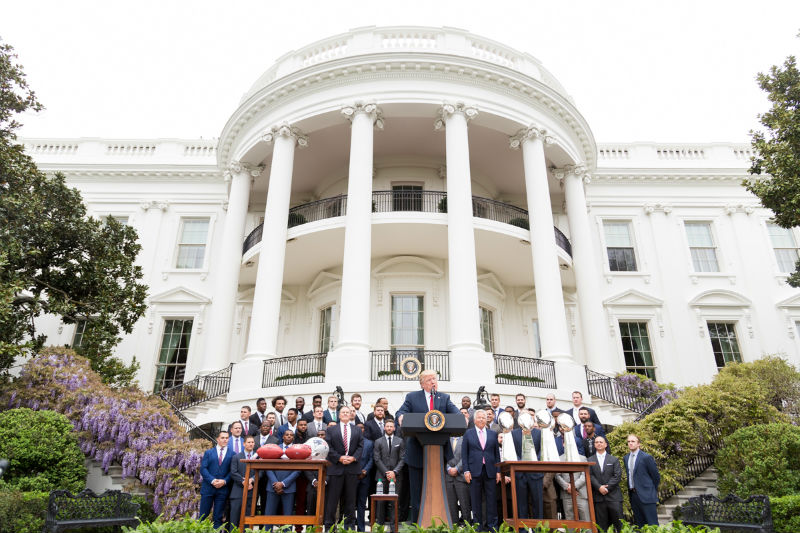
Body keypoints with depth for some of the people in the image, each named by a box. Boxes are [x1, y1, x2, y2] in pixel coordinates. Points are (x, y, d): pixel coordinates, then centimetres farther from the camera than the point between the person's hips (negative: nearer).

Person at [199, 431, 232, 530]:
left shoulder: (232, 454, 6)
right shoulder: (208, 453, 8)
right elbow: (203, 469, -1)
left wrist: (224, 481, -14)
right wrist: (212, 480, -13)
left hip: (222, 489, 0)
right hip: (208, 488, 0)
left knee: (218, 517, 4)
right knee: (203, 515, 4)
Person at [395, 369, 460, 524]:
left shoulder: (444, 398, 11)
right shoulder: (412, 397, 6)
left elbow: (454, 411, -4)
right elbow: (401, 412, -4)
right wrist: (401, 417, -29)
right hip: (417, 451, -2)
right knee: (417, 489, 6)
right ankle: (416, 522, 16)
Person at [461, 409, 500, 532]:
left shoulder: (493, 434, 11)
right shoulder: (468, 433, 6)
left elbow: (497, 453, 10)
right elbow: (464, 453, 3)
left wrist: (498, 471, 3)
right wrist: (466, 470, -6)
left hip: (490, 471, 1)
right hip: (474, 471, -1)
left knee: (491, 499, 2)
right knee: (476, 500, 4)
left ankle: (492, 525, 11)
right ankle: (477, 525, 13)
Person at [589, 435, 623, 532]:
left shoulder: (614, 460, 9)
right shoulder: (590, 460, 9)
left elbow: (617, 476, -1)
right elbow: (590, 476, 0)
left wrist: (607, 487, -11)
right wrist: (599, 487, -14)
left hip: (613, 495, 0)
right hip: (598, 497, 0)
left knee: (618, 523, -1)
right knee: (602, 525, 3)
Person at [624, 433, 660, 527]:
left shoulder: (646, 457, -10)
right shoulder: (626, 457, 10)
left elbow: (656, 476, -3)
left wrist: (653, 491, 6)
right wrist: (630, 490, 12)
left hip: (646, 495, -6)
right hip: (633, 494, 6)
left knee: (652, 524, -3)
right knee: (638, 524, 11)